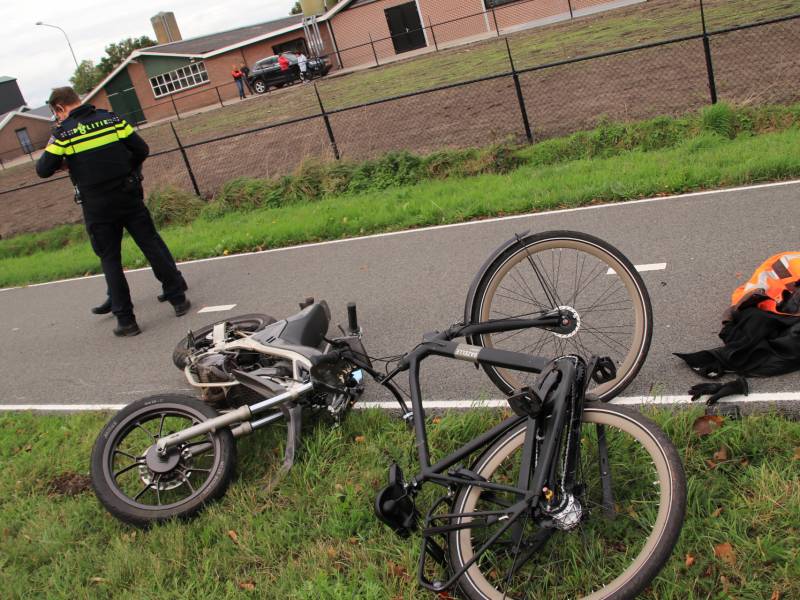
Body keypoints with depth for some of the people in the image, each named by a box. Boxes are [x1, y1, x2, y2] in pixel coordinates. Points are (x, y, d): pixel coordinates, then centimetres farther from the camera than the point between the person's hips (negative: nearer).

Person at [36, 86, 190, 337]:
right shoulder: (111, 118, 3)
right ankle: (178, 299, 15)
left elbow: (44, 170, -5)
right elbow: (142, 150, 3)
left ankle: (126, 320, 9)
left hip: (97, 208, -2)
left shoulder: (64, 132, -6)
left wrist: (56, 157, 15)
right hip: (129, 197, 2)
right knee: (152, 245, 12)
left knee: (110, 260, 8)